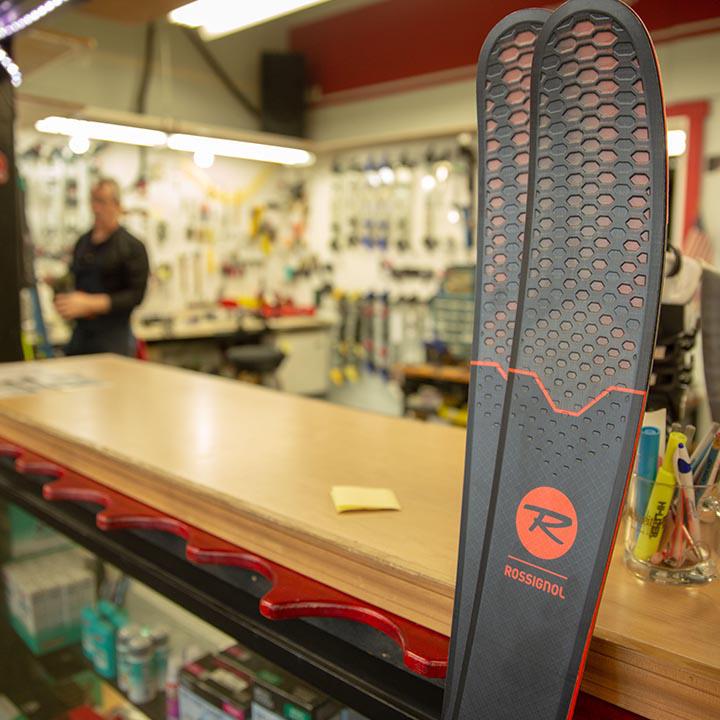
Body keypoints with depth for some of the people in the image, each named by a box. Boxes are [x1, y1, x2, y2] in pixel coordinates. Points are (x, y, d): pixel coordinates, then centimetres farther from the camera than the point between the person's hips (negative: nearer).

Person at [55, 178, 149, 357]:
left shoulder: (132, 246, -5)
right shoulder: (83, 242, 13)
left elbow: (136, 295, -11)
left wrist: (90, 304, -18)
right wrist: (64, 302, -1)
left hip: (114, 337, -5)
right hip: (81, 333, 5)